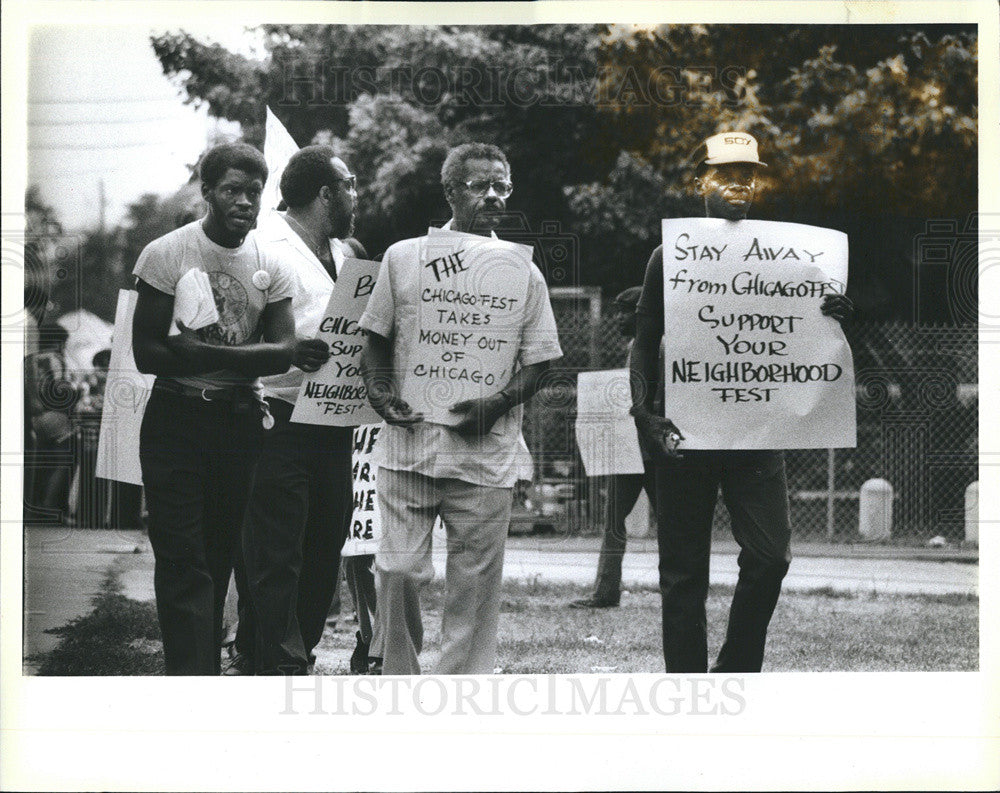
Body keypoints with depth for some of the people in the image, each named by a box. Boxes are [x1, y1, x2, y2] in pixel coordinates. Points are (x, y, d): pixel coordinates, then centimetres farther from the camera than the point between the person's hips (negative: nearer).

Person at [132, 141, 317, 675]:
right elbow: (147, 353, -11)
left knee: (221, 556, 10)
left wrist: (203, 351, -20)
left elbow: (285, 349, -4)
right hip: (177, 419, -4)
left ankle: (205, 669, 19)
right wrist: (251, 356, -20)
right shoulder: (167, 255, -6)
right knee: (183, 561, -9)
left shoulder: (271, 266, 4)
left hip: (240, 421, 4)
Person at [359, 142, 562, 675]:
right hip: (408, 443, 0)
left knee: (474, 581, 1)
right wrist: (379, 389, -5)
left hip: (485, 452, 0)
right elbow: (376, 338, 14)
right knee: (398, 571, -3)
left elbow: (538, 361, 7)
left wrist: (498, 404, -11)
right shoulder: (403, 258, 9)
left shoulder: (523, 274, 8)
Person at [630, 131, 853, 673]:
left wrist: (828, 320, -9)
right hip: (685, 433, -1)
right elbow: (645, 344, 5)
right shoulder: (669, 257, 5)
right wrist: (644, 414, -10)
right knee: (684, 570, 3)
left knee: (770, 556, -8)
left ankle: (735, 672, 9)